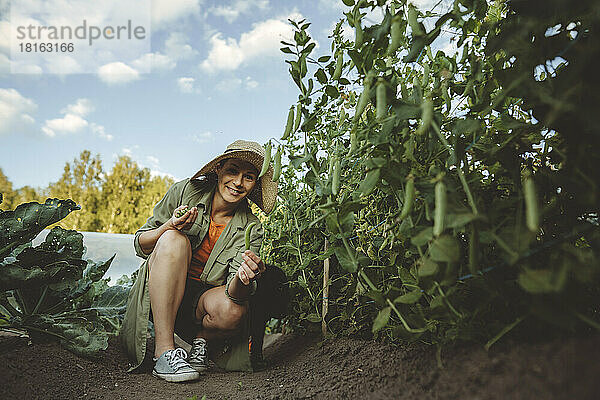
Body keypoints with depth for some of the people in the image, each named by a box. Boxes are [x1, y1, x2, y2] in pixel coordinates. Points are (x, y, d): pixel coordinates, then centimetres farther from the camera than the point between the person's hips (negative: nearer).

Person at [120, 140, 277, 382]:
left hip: (202, 301, 0)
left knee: (234, 312, -34)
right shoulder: (185, 192, -8)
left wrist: (244, 280, -42)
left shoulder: (251, 230, -7)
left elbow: (235, 292, -18)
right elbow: (140, 245, -4)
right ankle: (163, 350, -28)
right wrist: (169, 226, -25)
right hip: (158, 295, 0)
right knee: (174, 239, -29)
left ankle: (201, 341, 2)